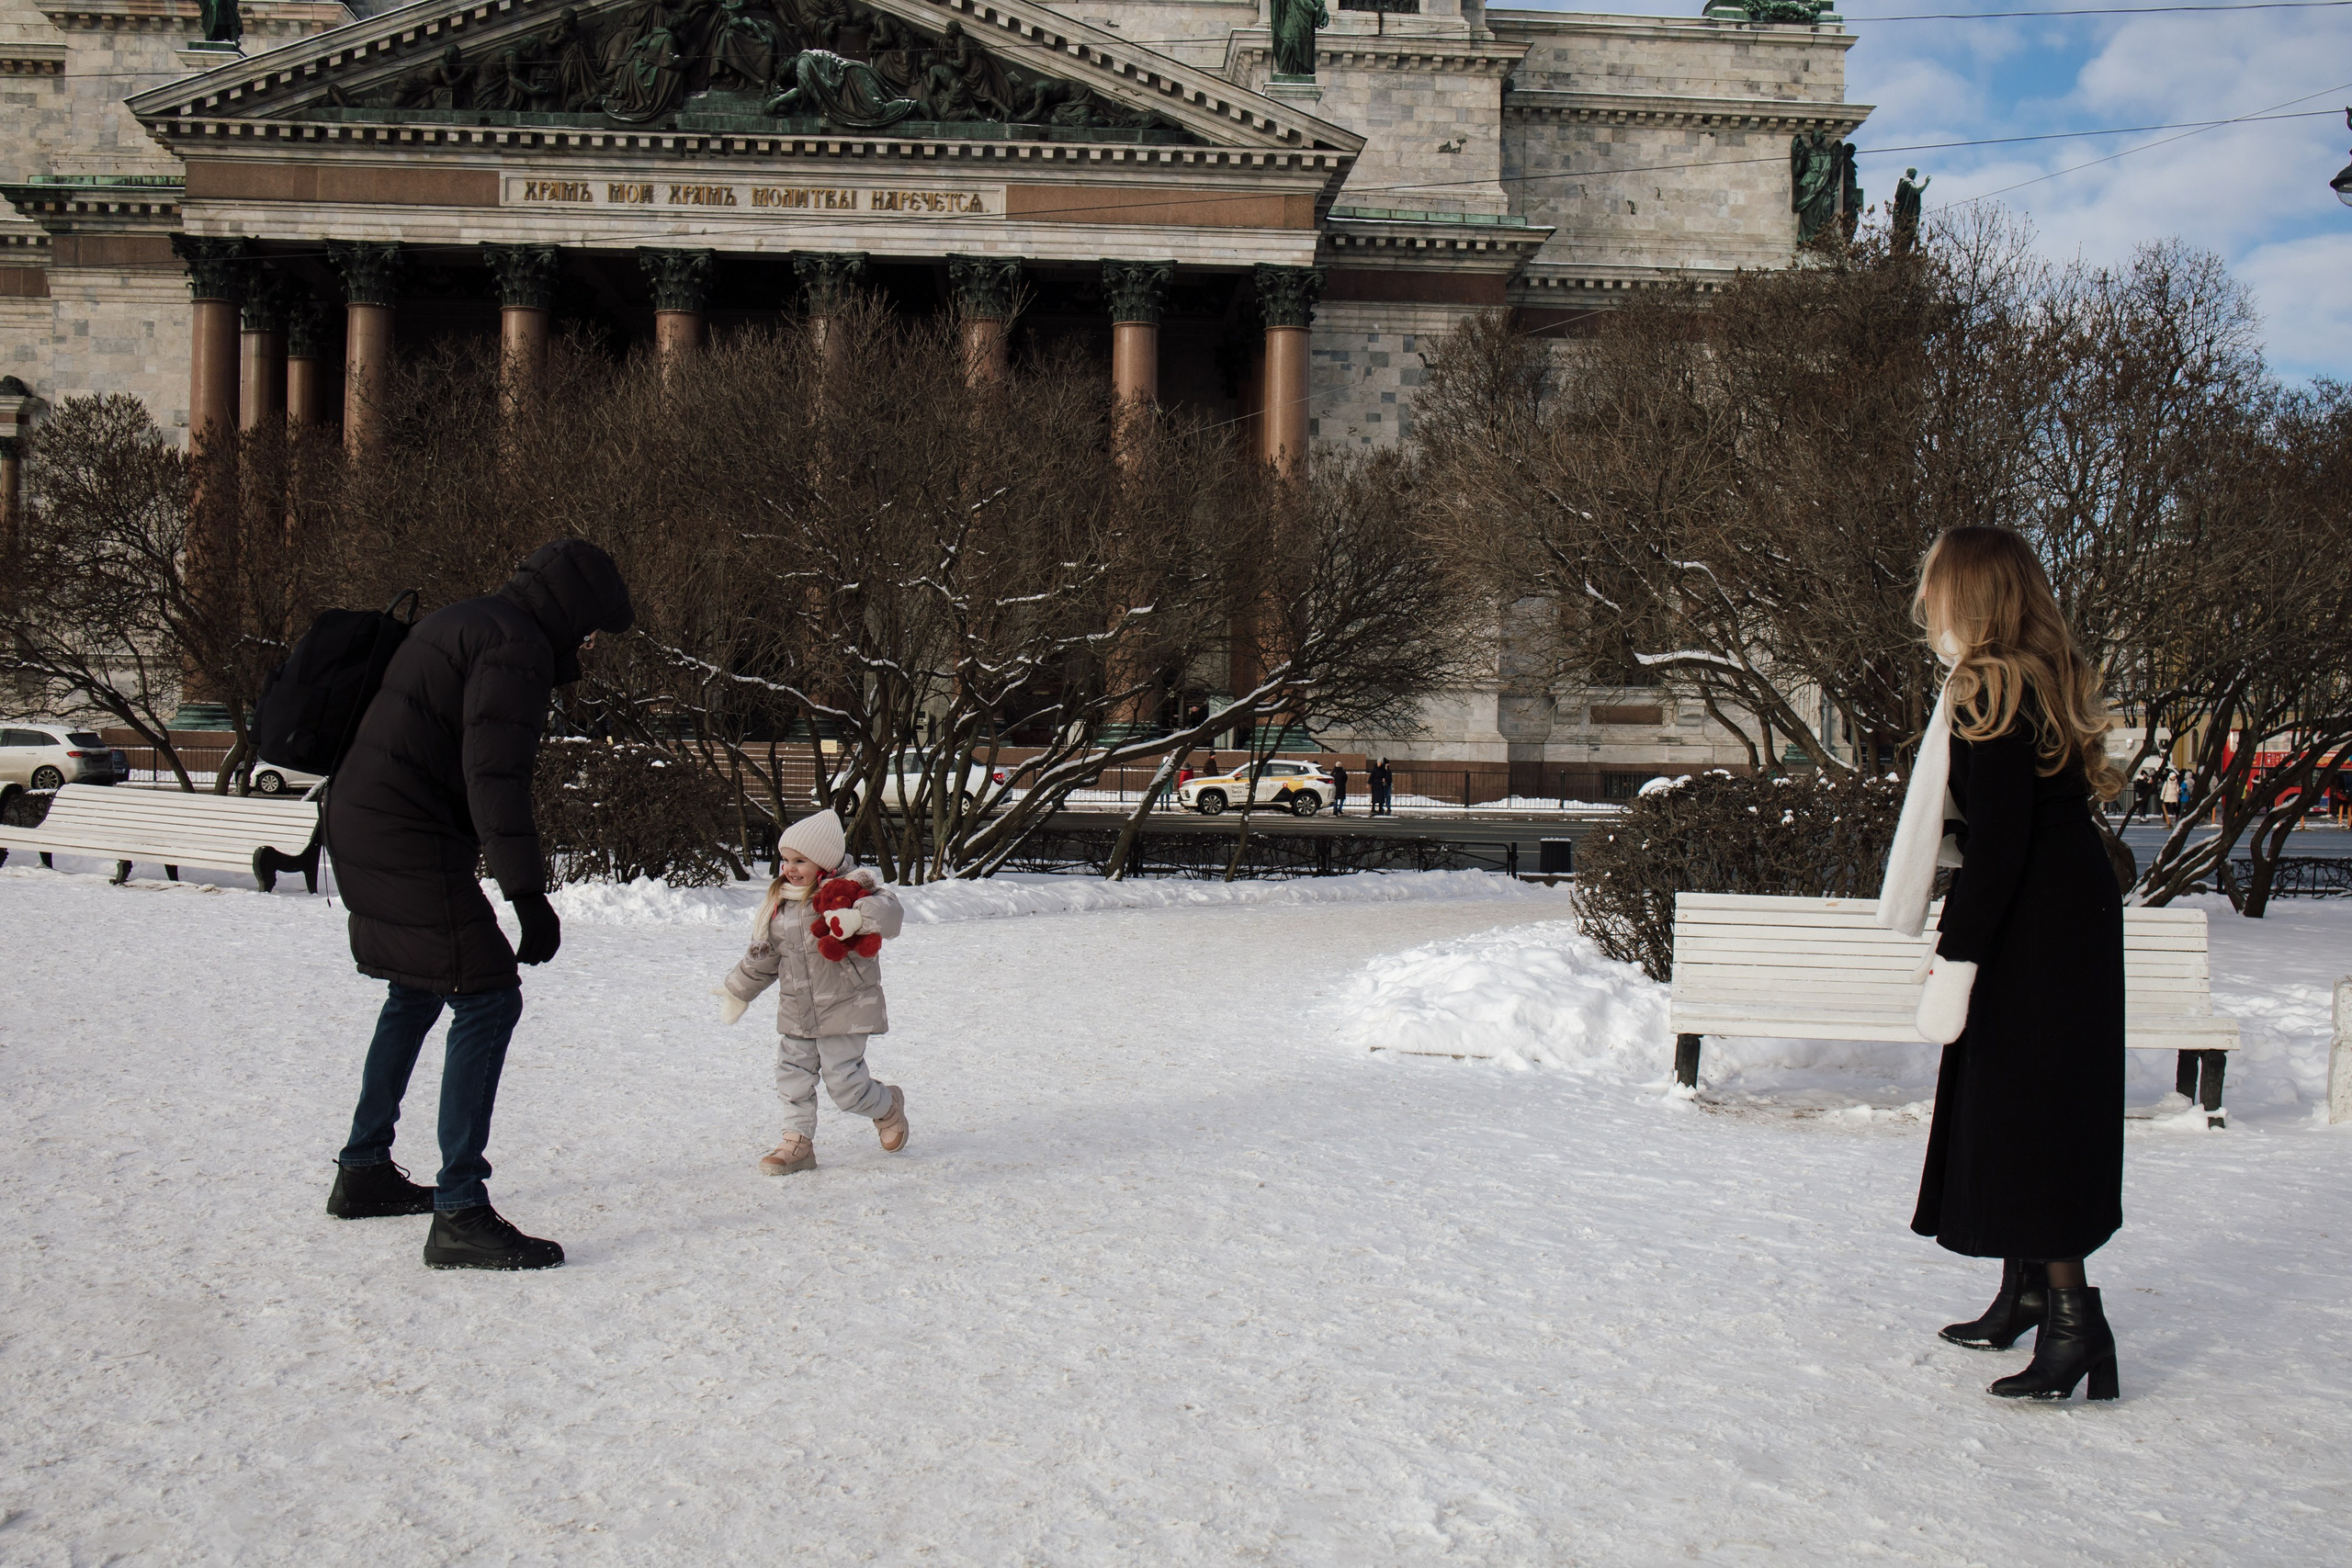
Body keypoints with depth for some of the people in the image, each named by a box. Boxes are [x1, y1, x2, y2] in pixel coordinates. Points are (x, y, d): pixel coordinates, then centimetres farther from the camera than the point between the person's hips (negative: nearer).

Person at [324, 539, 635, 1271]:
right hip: (412, 846, -11)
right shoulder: (516, 646, -14)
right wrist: (528, 895, -27)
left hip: (361, 828, 11)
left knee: (417, 995, 24)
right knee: (487, 1001, -10)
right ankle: (460, 1215, -11)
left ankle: (364, 1170, 35)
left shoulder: (461, 622, 19)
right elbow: (495, 777, -24)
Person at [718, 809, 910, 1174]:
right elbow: (763, 955, 21)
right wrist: (737, 992, 26)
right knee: (793, 1075, 5)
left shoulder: (852, 885, -9)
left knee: (844, 1082, -4)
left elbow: (890, 913, -27)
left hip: (844, 1007, -6)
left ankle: (888, 1107, 25)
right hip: (795, 1013, 6)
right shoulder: (779, 900, 9)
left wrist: (855, 917, -46)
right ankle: (797, 1143, 17)